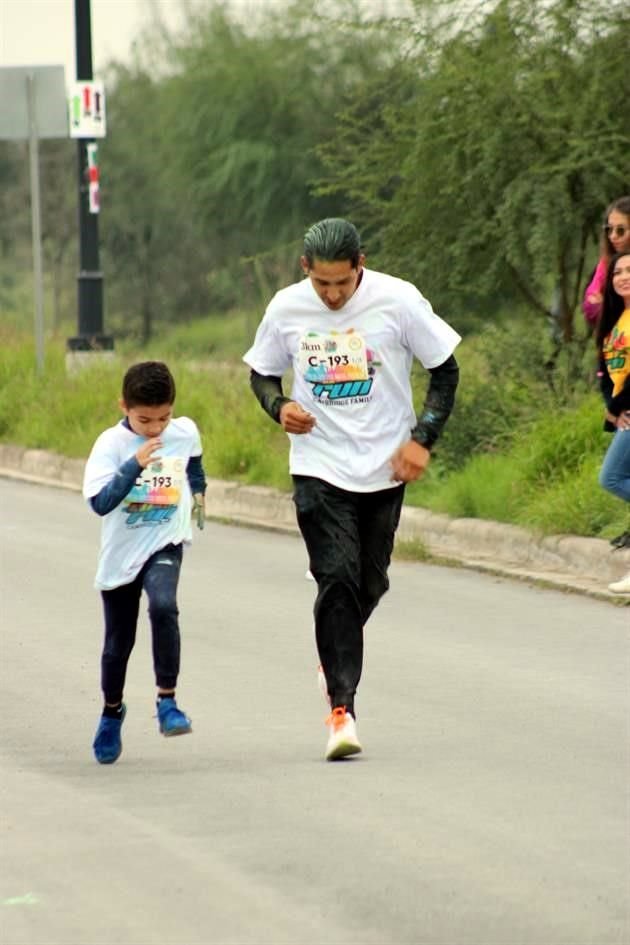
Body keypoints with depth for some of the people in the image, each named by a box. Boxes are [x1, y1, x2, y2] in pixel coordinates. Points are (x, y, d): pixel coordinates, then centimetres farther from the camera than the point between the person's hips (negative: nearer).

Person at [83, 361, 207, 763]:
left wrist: (198, 492, 29)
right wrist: (136, 464, -33)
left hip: (165, 545, 0)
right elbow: (100, 501, -26)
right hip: (120, 553, 0)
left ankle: (168, 701, -23)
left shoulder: (185, 433, -3)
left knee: (163, 606, -30)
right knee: (118, 641, 12)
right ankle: (112, 712, 38)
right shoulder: (112, 444, -14)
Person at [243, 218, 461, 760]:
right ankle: (342, 707, -13)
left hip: (385, 469, 1)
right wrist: (279, 407, -10)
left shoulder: (398, 301, -9)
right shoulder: (287, 309, -4)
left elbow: (445, 370, 0)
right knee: (337, 579, -15)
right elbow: (262, 373, 12)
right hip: (319, 468, -1)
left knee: (370, 584, 10)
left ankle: (336, 658, 42)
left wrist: (423, 439, -9)